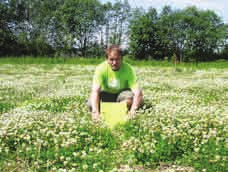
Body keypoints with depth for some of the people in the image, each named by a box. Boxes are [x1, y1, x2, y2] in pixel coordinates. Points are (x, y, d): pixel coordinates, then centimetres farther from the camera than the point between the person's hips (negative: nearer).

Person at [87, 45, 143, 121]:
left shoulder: (128, 69, -24)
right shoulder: (101, 68, -24)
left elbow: (137, 91, -32)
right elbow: (95, 90, -34)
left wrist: (133, 110, -49)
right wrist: (95, 112, -49)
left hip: (122, 93, 0)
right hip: (106, 94, 0)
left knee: (130, 98, -34)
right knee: (91, 104, -28)